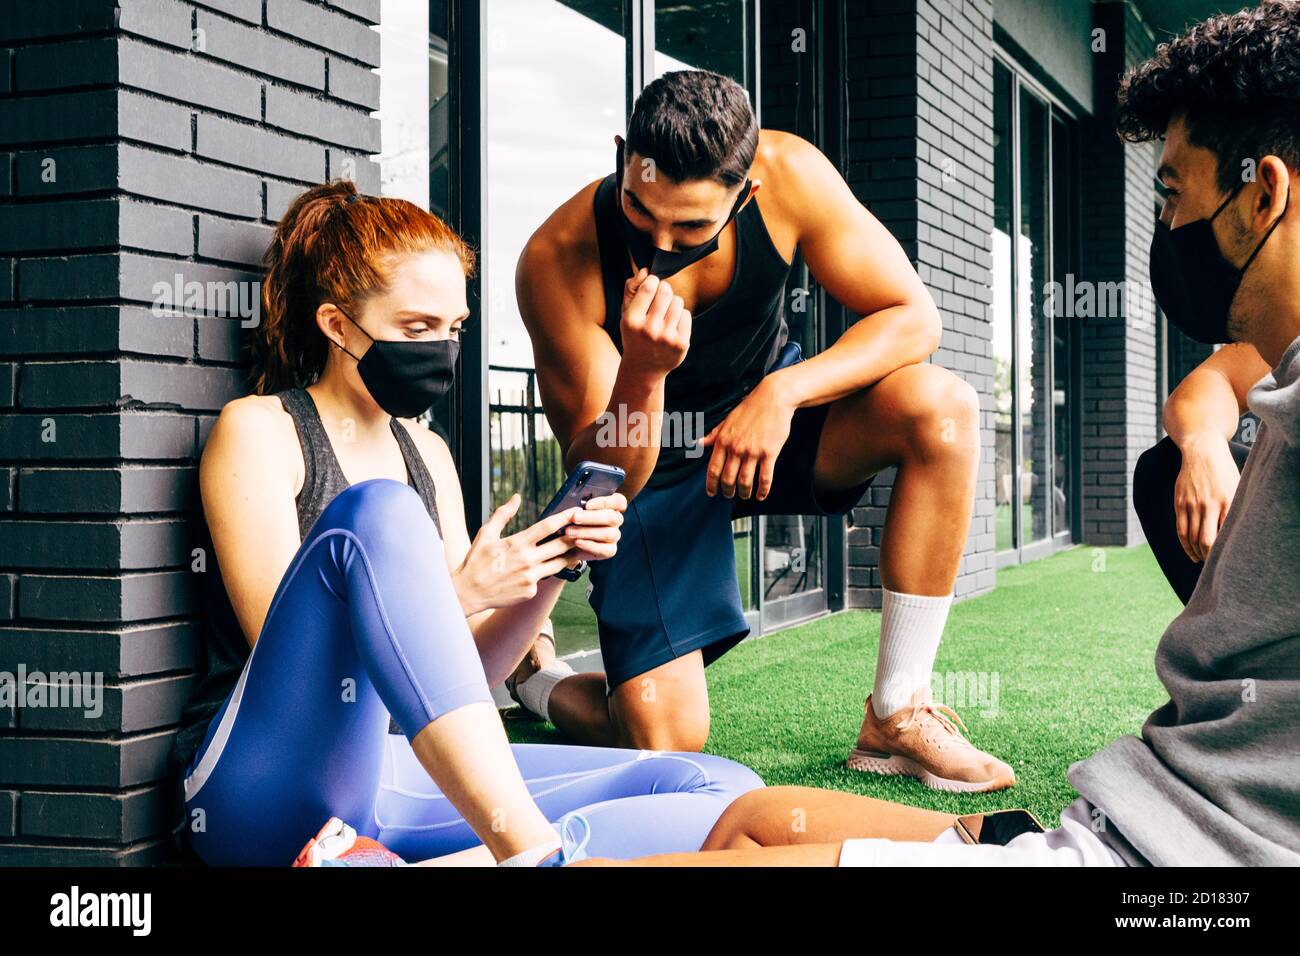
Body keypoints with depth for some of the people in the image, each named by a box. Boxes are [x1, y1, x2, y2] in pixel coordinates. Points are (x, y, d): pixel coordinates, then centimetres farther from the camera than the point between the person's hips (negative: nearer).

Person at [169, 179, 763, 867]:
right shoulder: (257, 430, 0)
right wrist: (464, 593, -17)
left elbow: (467, 671, 15)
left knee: (722, 792, -11)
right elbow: (288, 653, -10)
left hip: (388, 779, 6)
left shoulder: (428, 455, 19)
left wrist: (553, 571, -2)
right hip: (265, 795, -6)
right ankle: (534, 853, -39)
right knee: (379, 512, -31)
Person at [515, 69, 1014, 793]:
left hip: (767, 412, 3)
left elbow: (913, 317, -18)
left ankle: (896, 717, -17)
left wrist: (784, 392, -34)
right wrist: (642, 376, -47)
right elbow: (604, 482, -25)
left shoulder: (789, 174, -24)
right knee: (667, 738, -16)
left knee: (943, 406, -27)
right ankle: (537, 681, 22)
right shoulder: (558, 262, -30)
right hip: (652, 464, -3)